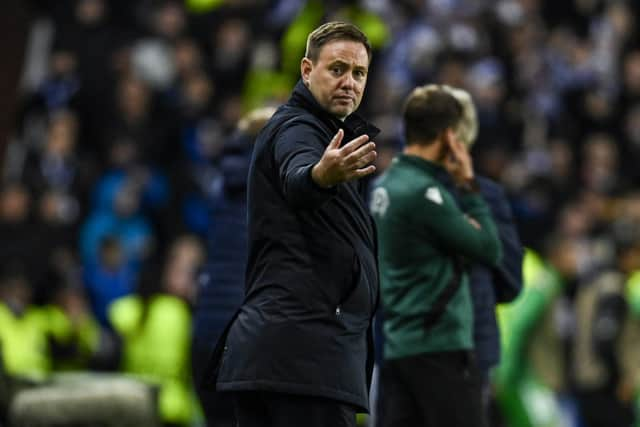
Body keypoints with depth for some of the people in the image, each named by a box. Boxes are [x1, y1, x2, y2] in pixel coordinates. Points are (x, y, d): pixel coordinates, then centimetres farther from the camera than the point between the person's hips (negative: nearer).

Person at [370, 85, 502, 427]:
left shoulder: (386, 185, 12)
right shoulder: (423, 193, -15)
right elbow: (489, 250, -11)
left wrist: (455, 184, 6)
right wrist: (468, 186, -3)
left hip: (398, 345, 9)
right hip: (439, 346, -9)